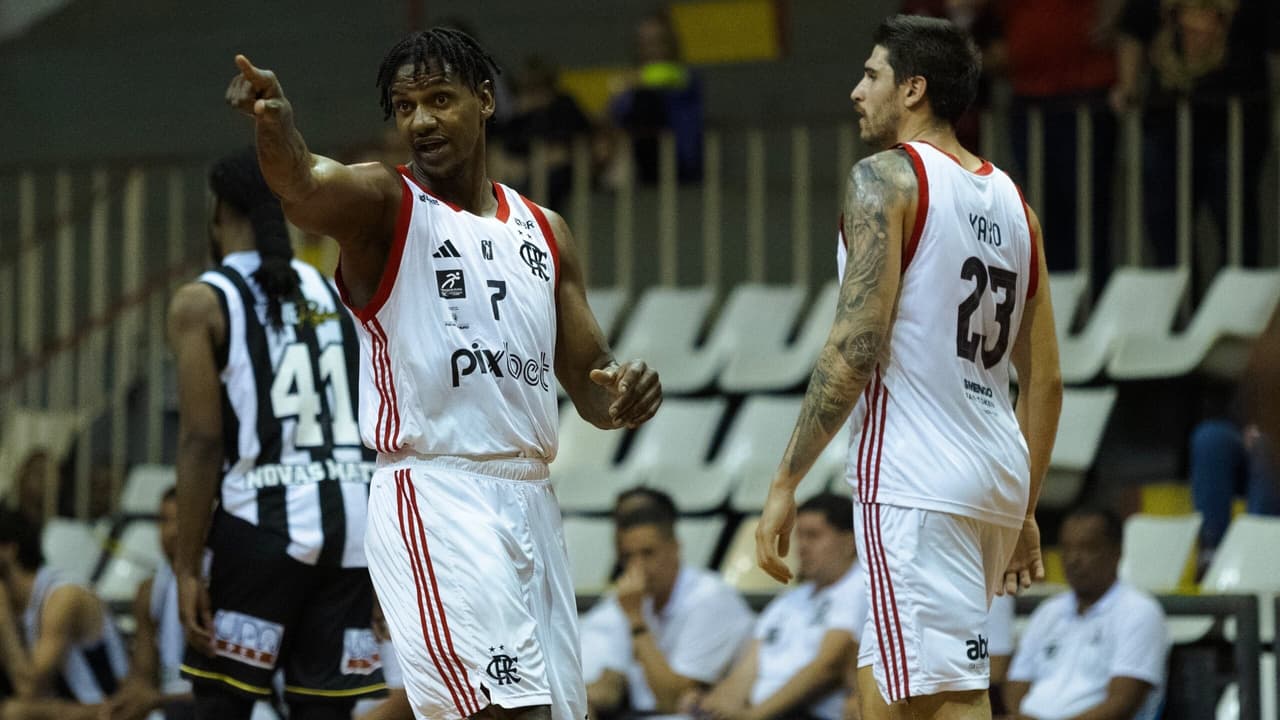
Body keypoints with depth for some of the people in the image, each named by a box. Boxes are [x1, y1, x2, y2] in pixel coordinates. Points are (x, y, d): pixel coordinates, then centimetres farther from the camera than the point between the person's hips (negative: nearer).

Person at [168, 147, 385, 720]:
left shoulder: (202, 302, -2)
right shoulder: (335, 294, 15)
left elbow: (202, 443, -9)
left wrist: (188, 567, -8)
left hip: (264, 522, -5)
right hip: (350, 517, 5)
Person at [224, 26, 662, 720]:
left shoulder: (544, 231, 16)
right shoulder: (382, 205, -1)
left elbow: (590, 390, 18)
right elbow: (303, 189, -25)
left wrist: (624, 392, -6)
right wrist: (273, 120, -48)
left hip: (530, 500, 7)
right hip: (433, 500, -7)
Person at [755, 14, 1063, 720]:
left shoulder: (885, 178, -6)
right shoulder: (1010, 200, 16)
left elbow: (855, 349, -16)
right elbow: (1045, 381, 18)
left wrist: (785, 482, -13)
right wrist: (1024, 514, 25)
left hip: (915, 482, -8)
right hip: (997, 477, 8)